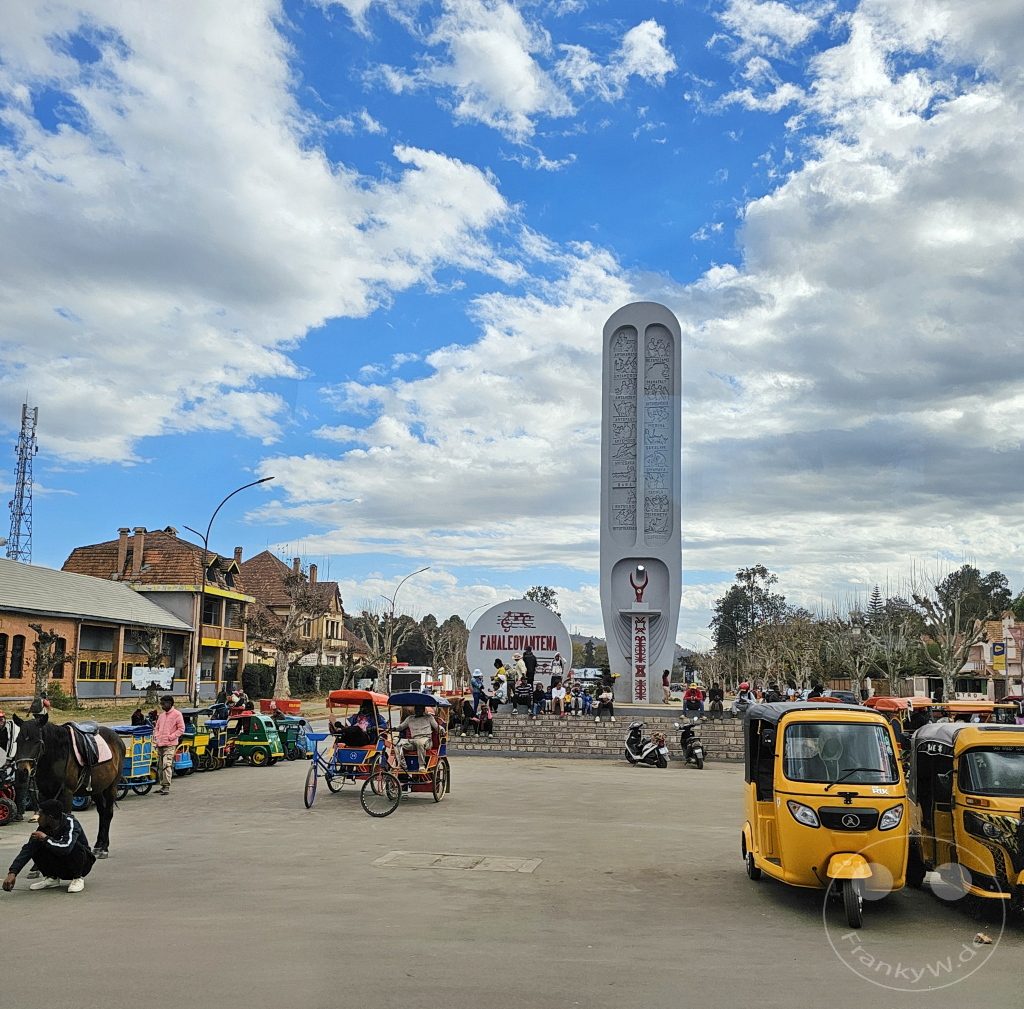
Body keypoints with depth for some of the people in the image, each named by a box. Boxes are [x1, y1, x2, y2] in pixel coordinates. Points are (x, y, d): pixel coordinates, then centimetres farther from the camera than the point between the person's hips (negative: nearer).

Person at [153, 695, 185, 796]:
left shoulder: (177, 714, -4)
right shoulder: (161, 715, 16)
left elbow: (181, 729, -6)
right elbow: (157, 727, 26)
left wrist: (170, 737, -12)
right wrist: (156, 736, 8)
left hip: (169, 745, -7)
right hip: (160, 744, 7)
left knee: (166, 765, -16)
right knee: (159, 766, 9)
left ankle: (167, 787, -15)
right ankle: (163, 786, 19)